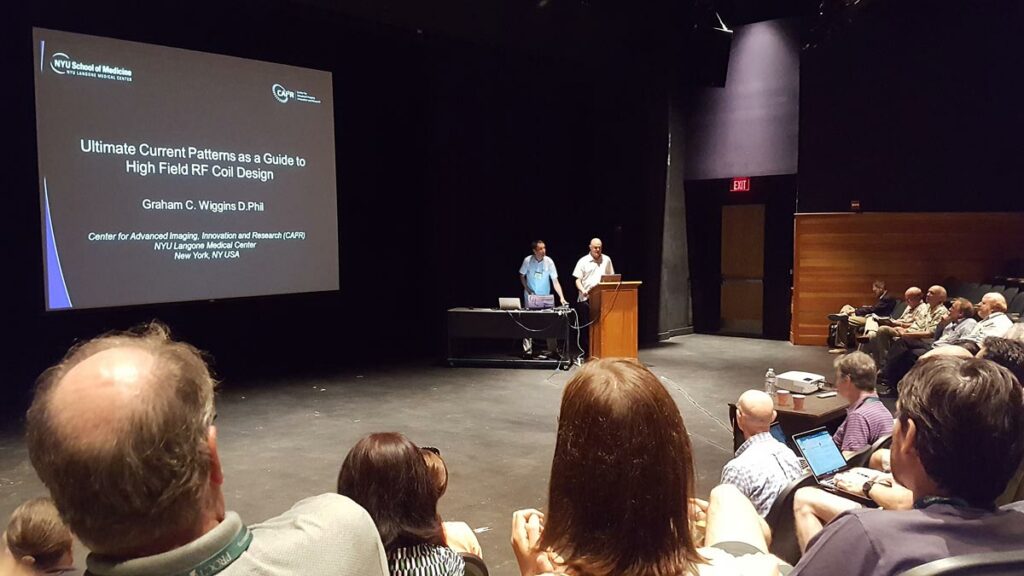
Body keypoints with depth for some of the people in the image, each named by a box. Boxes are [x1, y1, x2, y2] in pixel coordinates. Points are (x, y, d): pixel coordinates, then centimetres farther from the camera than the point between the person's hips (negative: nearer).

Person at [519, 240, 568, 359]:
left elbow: (555, 281, -12)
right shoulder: (528, 260, -11)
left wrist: (561, 297, -22)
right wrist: (527, 289, -8)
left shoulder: (549, 262, -12)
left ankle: (553, 349, 10)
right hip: (530, 296, 0)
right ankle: (527, 350, 7)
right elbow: (522, 276, 4)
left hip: (545, 297, 0)